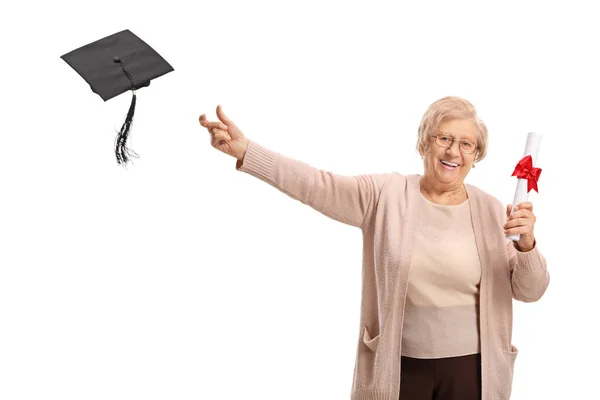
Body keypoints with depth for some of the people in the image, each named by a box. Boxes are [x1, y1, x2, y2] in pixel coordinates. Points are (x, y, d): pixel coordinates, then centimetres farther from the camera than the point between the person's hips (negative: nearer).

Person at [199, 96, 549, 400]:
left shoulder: (489, 210, -1)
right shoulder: (385, 195, -4)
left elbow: (531, 291, 0)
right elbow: (317, 185, -15)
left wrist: (527, 244, -21)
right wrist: (244, 151, -26)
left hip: (469, 365, 1)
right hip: (398, 364, -1)